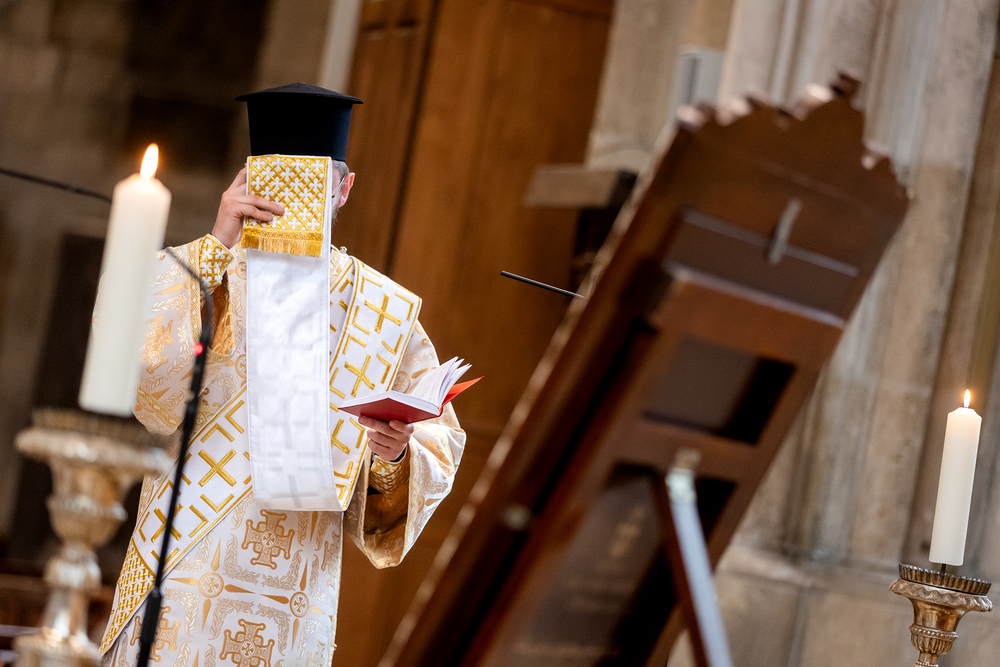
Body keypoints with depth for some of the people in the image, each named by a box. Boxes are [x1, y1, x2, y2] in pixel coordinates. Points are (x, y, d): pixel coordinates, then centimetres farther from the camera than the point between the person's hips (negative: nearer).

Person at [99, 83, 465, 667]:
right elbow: (142, 373, -18)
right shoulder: (188, 272, 1)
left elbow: (440, 439, 6)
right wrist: (219, 245, -20)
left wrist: (396, 452, -16)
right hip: (183, 576, -1)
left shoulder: (384, 310, 5)